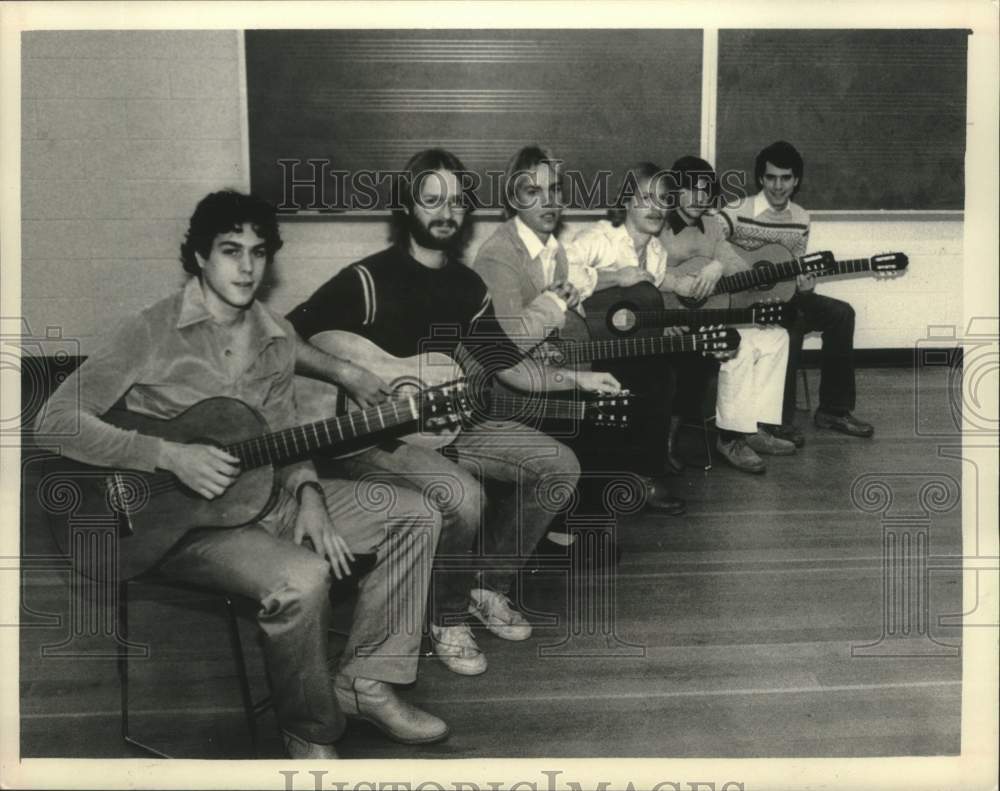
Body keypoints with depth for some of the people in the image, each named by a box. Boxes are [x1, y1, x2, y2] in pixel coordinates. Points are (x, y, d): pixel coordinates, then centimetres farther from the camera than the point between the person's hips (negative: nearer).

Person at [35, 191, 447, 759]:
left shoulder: (277, 337, 8)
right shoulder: (154, 332, -11)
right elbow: (58, 420, -16)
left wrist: (307, 492, -7)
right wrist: (171, 457, -25)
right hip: (179, 516, -7)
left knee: (416, 515, -3)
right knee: (302, 577, -34)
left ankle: (367, 681, 3)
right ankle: (310, 734, -7)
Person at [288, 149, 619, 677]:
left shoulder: (467, 285, 9)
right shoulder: (368, 279, -13)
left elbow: (507, 365, 11)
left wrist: (576, 380, -1)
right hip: (371, 434, -7)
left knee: (559, 466, -3)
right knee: (462, 495, -34)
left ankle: (487, 583, 11)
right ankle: (447, 616, -4)